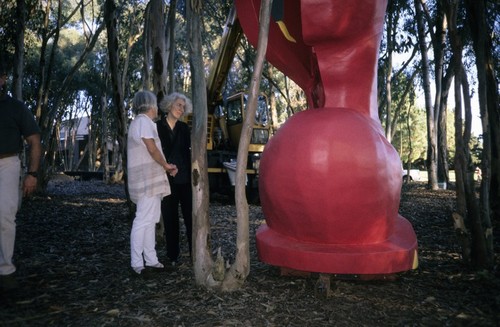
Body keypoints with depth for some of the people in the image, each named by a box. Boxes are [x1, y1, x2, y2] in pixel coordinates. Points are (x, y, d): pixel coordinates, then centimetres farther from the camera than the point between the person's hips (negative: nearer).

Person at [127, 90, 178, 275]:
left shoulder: (142, 121, 22)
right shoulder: (143, 121, -10)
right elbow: (152, 149, -17)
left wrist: (165, 167, 10)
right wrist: (166, 165, -2)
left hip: (149, 179, 11)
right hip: (147, 180, -11)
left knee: (150, 221, 12)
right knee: (143, 221, -9)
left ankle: (150, 259, 18)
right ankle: (137, 263, -5)